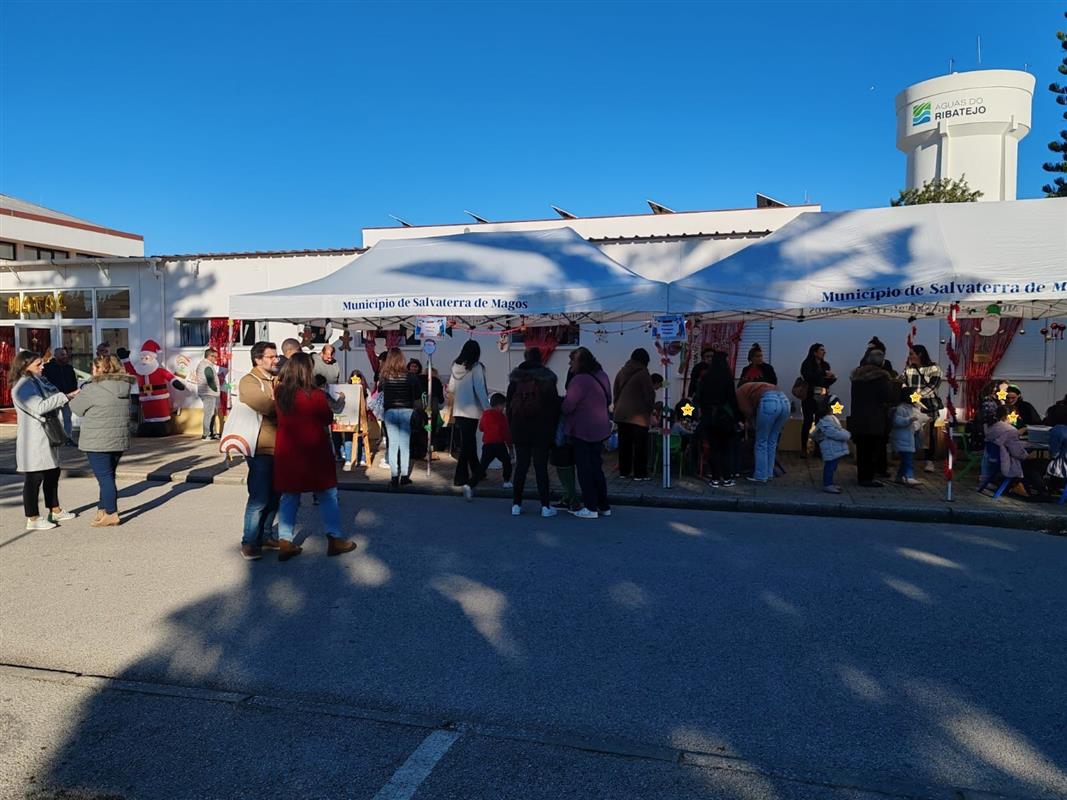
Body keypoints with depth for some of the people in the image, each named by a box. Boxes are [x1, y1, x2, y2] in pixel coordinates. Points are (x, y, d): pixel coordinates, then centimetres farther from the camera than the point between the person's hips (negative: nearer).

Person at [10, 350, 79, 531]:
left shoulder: (37, 381, 11)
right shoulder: (22, 387, -16)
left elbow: (51, 396, 17)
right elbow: (40, 407, -26)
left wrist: (70, 395, -2)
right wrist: (65, 397, -22)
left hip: (46, 437, 10)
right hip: (33, 440, -10)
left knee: (52, 474, 18)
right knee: (34, 478, -2)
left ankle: (55, 511, 32)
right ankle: (32, 519, 6)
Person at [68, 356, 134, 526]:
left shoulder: (93, 389, -15)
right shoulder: (124, 388, 4)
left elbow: (76, 407, -3)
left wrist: (76, 396, 18)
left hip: (98, 442, -7)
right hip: (119, 440, 7)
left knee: (104, 477, 0)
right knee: (108, 476, 17)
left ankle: (111, 514, 3)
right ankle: (103, 509, 28)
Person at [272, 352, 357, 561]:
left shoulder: (279, 393, -4)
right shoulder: (316, 396, -16)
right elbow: (328, 419, -3)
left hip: (286, 451, 4)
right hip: (314, 452, -4)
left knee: (288, 496, 12)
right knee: (327, 495, 9)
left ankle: (285, 542, 12)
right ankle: (334, 539, 14)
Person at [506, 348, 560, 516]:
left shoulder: (516, 379, 5)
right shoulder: (547, 378, -4)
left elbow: (509, 404, 7)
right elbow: (555, 405, -3)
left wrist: (511, 427, 12)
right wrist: (553, 429, 5)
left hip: (519, 428, 3)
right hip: (542, 430, -2)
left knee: (521, 466, 9)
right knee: (541, 467, 1)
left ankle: (516, 504, 11)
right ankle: (545, 506, 3)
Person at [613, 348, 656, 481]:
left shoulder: (621, 372, 9)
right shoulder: (643, 373, -10)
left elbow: (616, 394, 14)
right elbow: (650, 394, -8)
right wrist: (649, 410, 7)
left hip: (621, 414, 6)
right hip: (638, 414, -6)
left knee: (624, 444, 11)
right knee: (640, 445, 1)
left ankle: (624, 471, 17)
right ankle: (640, 473, 2)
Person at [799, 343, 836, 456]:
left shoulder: (825, 365, 14)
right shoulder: (807, 364, -2)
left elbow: (827, 382, 15)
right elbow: (809, 377, -18)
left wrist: (833, 378, -5)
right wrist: (824, 374, -17)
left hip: (822, 397, 5)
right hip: (809, 397, -5)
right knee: (808, 421, -5)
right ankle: (803, 448, -1)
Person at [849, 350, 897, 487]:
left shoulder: (857, 374, 10)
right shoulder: (881, 376, -11)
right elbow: (891, 397, -13)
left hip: (858, 418, 6)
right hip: (874, 420, -6)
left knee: (861, 449, 12)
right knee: (872, 449, 0)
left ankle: (861, 477, 18)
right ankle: (868, 478, 1)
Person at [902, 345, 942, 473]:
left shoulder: (934, 369, -3)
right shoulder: (908, 369, 12)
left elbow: (931, 386, -12)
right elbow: (904, 384, 8)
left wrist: (919, 396, -21)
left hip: (928, 404, -3)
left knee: (928, 432, 1)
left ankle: (929, 461, 7)